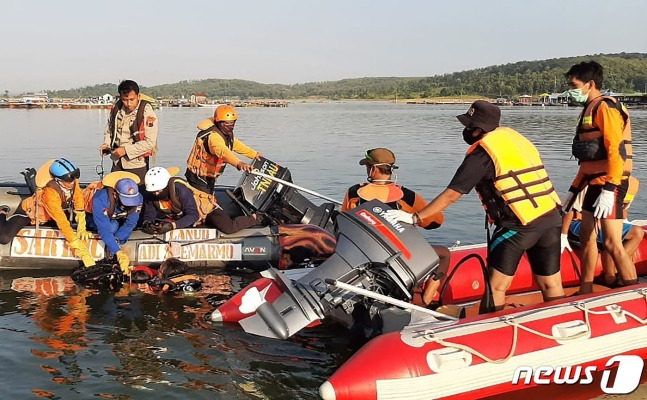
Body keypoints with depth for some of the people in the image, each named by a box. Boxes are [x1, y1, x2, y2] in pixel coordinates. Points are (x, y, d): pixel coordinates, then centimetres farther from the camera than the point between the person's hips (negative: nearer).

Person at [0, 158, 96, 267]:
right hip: (28, 212, -6)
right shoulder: (50, 193, -40)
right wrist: (78, 246, -39)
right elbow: (62, 222, -40)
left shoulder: (73, 182, -25)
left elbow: (79, 206, -12)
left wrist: (82, 229, -15)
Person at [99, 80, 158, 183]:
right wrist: (107, 143, 1)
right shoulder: (116, 108, 1)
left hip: (137, 164, -5)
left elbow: (150, 142, -18)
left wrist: (126, 150, -20)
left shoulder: (147, 113, -16)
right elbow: (109, 128, 20)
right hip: (117, 162, 5)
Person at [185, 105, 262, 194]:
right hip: (198, 177, -10)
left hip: (209, 177, 10)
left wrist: (254, 154, 24)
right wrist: (238, 163, -66)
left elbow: (236, 145, 20)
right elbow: (222, 151, -50)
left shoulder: (227, 133, 2)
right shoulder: (213, 136, -31)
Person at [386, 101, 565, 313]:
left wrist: (415, 217, -4)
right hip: (552, 216, 7)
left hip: (519, 224, -7)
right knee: (551, 285, 14)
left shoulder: (482, 151, -5)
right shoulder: (514, 136, 15)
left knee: (496, 286, 2)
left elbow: (451, 194, -7)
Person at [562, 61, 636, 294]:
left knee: (612, 244, -12)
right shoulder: (589, 110, 18)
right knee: (586, 236, 15)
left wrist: (609, 188, -28)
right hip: (594, 182, 10)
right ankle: (586, 293, 25)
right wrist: (574, 189, 20)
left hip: (610, 184, -10)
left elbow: (617, 150, -21)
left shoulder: (605, 107, -11)